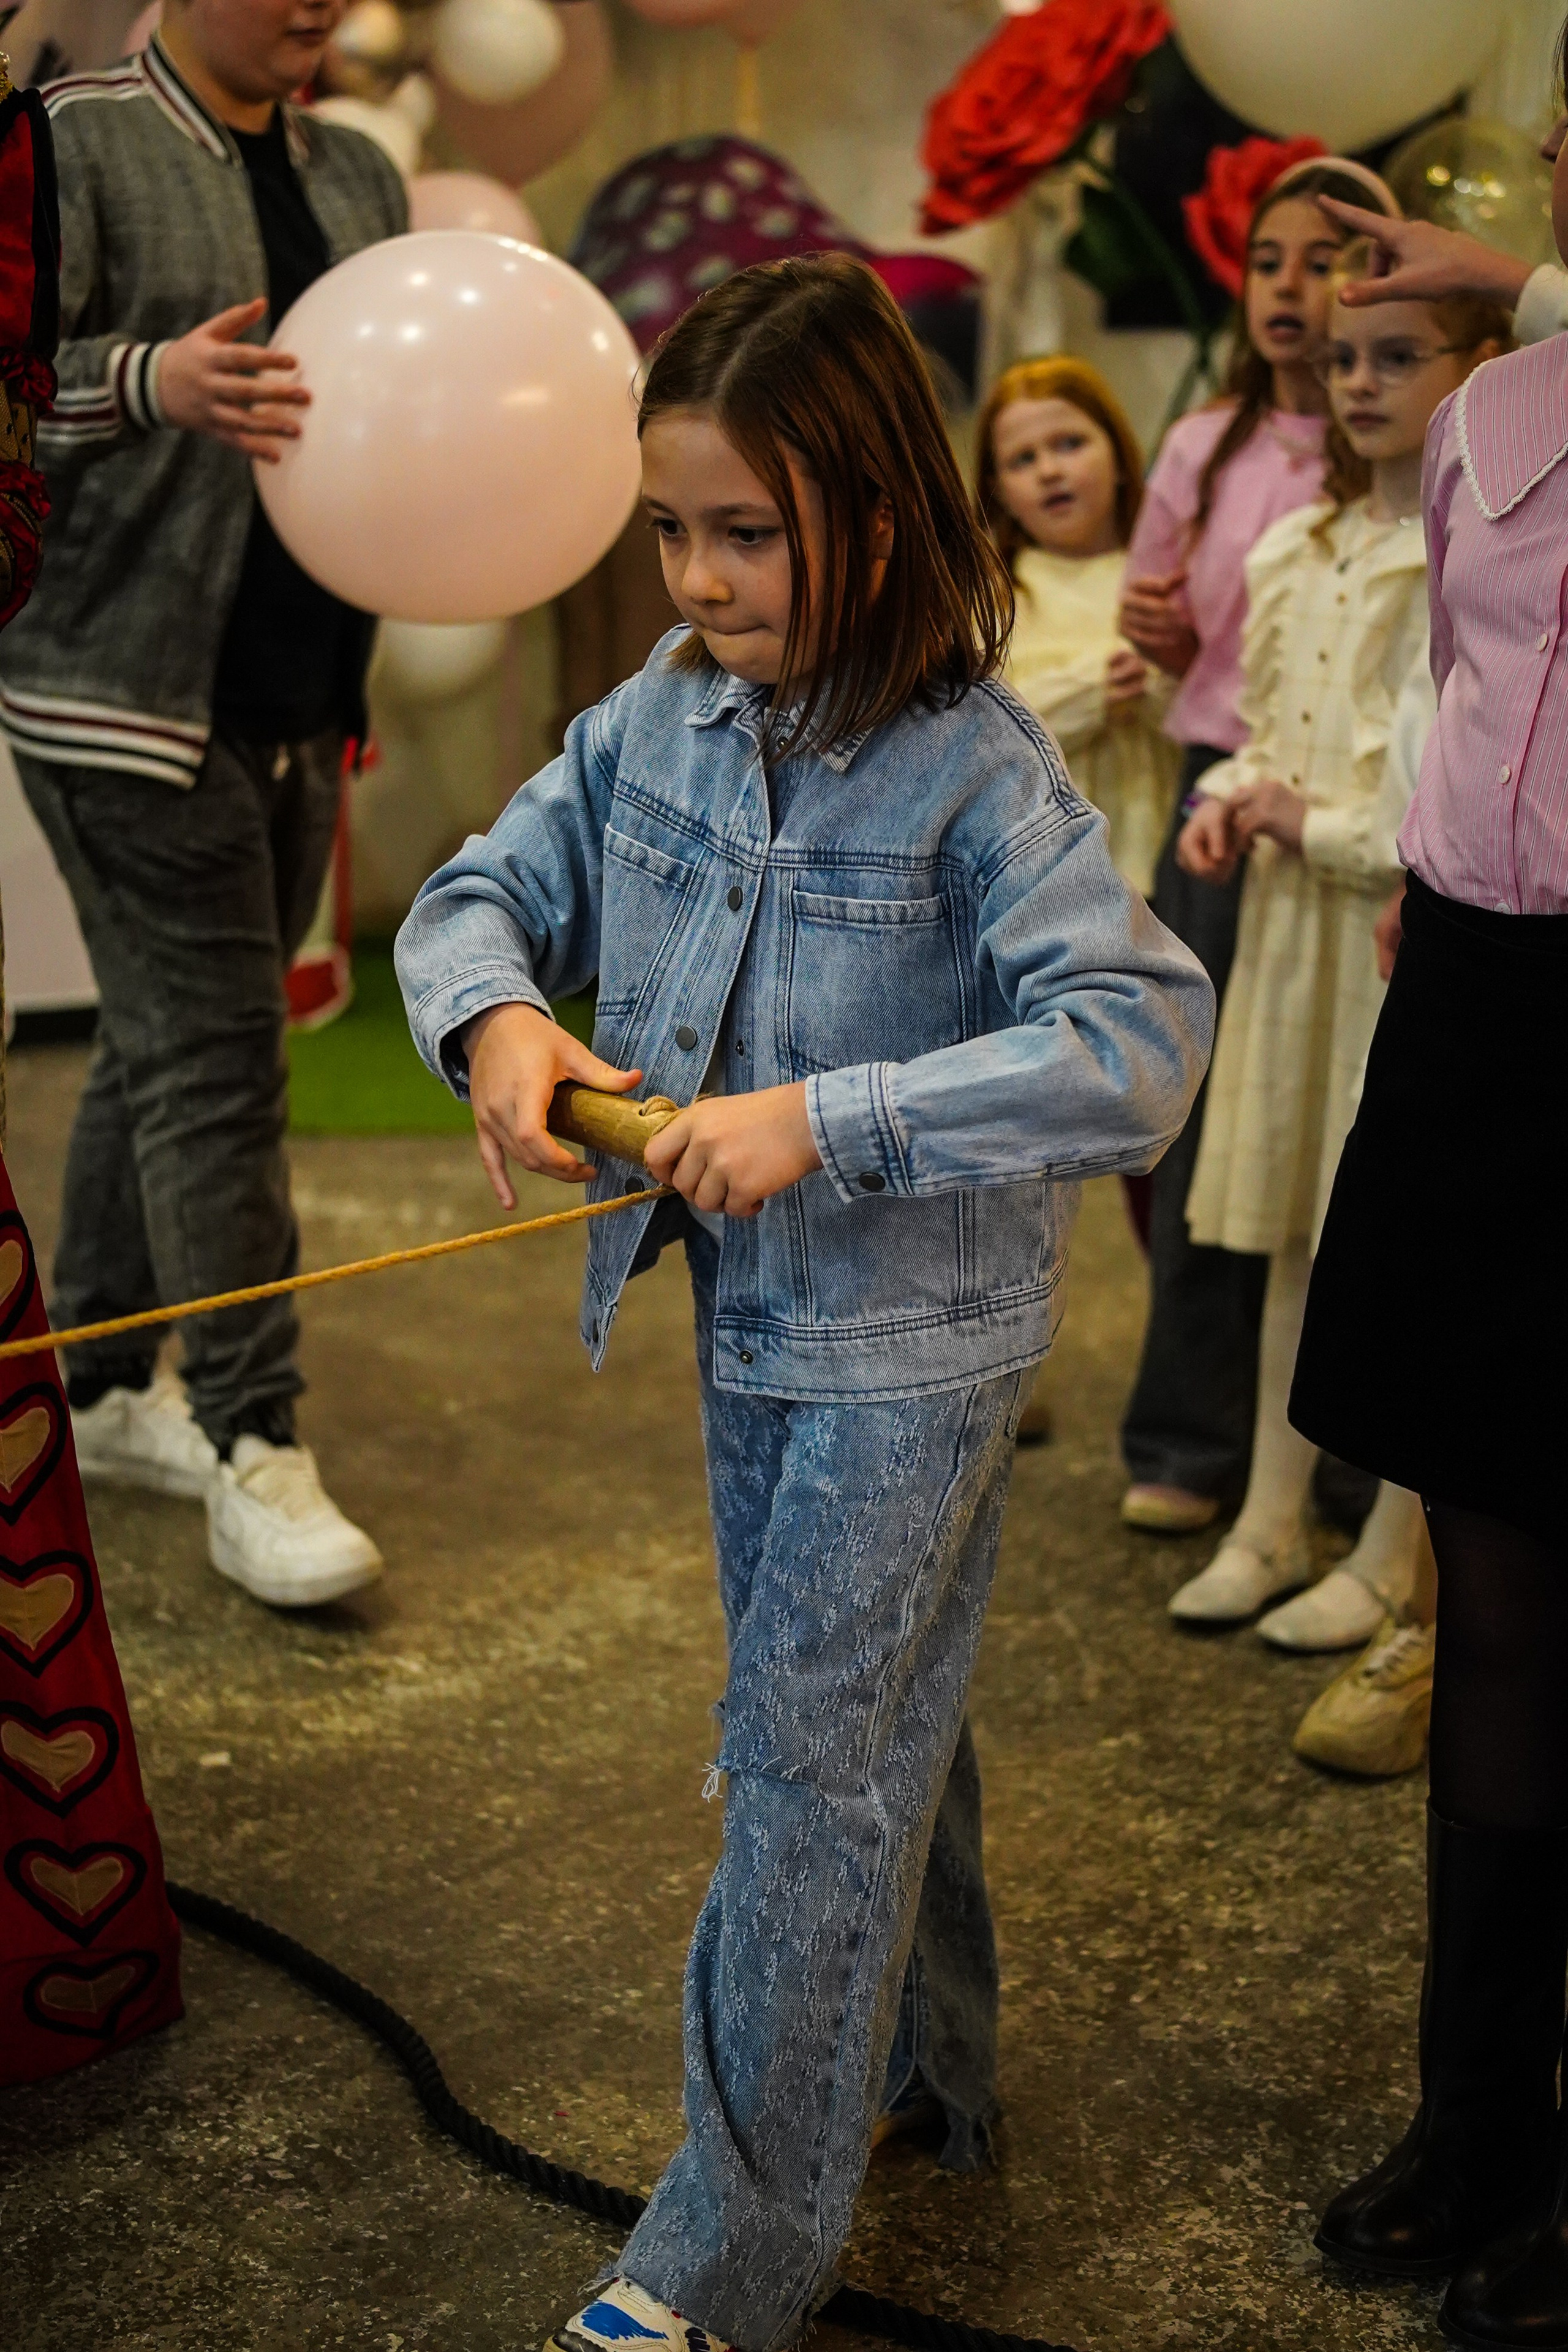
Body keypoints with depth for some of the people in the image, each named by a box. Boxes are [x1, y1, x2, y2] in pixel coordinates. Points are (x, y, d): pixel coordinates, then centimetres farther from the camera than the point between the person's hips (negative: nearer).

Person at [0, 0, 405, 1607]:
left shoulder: (356, 177, 15)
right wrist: (147, 383, -29)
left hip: (296, 695, 7)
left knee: (166, 1043, 14)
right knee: (212, 1053, -9)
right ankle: (253, 1456, -3)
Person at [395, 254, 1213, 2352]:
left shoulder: (972, 770, -22)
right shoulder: (657, 722, -3)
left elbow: (1144, 1040, -30)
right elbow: (477, 893, 5)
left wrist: (823, 1120, -34)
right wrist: (497, 1015, -19)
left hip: (909, 1340, -6)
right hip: (745, 1313, 7)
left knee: (812, 1758, 0)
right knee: (866, 1716, 22)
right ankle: (920, 2062, 45)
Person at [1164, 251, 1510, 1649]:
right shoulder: (1300, 551, 12)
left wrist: (1323, 827, -13)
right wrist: (1231, 799, 1)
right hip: (1298, 918, 7)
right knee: (1300, 1234, 13)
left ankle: (1393, 1559, 14)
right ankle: (1272, 1523, 25)